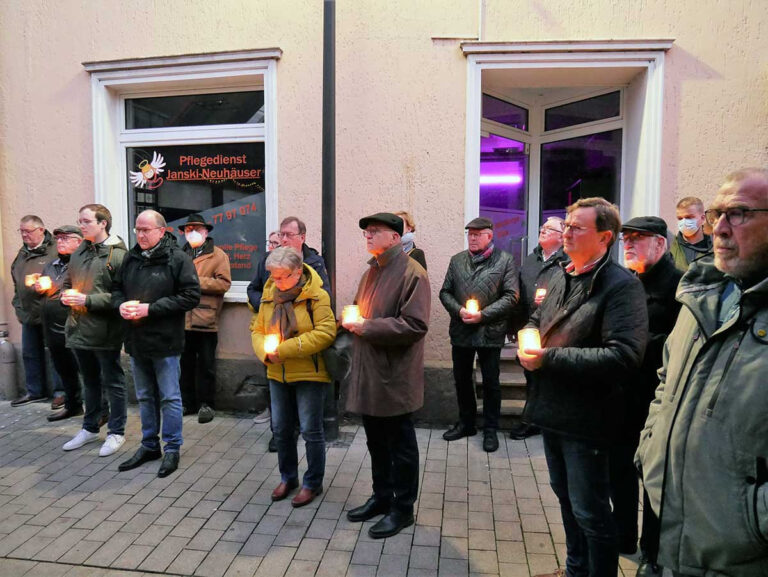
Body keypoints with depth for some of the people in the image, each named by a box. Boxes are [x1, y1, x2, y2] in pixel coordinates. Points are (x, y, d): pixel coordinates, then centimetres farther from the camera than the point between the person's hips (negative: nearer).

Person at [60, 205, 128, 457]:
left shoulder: (118, 255, -14)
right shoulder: (78, 253, 11)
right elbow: (67, 282, 20)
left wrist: (87, 300, -21)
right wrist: (66, 295, -1)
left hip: (105, 332, -7)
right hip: (79, 329, 8)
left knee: (113, 383, 7)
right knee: (90, 381, 21)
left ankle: (116, 432, 20)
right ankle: (90, 428, 36)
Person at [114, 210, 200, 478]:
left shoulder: (178, 259, -10)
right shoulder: (131, 258, 9)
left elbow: (191, 296, -16)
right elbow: (118, 288, 19)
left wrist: (151, 308, -19)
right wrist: (121, 304, -4)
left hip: (165, 341, -6)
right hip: (136, 339, 6)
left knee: (169, 397, 4)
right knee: (145, 396, 18)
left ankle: (172, 448, 18)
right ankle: (149, 445, 32)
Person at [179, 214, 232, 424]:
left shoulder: (218, 255, 2)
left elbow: (224, 283, -9)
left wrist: (196, 281, -13)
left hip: (205, 318, -5)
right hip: (182, 318, 5)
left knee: (206, 364, 1)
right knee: (185, 363, 12)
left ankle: (206, 404, 12)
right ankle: (187, 402, 23)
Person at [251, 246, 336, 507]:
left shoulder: (316, 295, -14)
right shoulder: (269, 294, 4)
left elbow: (326, 332, -21)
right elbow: (257, 330, 9)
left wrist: (286, 348, -22)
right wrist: (265, 352, -12)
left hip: (309, 373, -6)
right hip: (277, 373, 6)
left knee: (311, 430, 5)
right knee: (281, 429, 16)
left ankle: (313, 483, 24)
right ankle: (288, 478, 36)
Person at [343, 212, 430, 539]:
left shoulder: (412, 273, -15)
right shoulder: (371, 272, 13)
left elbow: (415, 325, -23)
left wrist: (367, 327, -20)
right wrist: (351, 320, 1)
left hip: (394, 376, -8)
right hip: (368, 373, 8)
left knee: (400, 444, 8)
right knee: (376, 441, 21)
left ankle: (402, 509, 26)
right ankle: (382, 496, 39)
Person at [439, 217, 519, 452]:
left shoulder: (505, 261, -3)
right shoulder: (457, 260, 8)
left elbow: (511, 296, -8)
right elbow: (445, 292, 7)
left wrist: (483, 315, -16)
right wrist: (459, 311, -11)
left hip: (490, 332, -4)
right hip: (461, 331, 4)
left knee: (490, 382, 8)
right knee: (461, 379, 15)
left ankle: (490, 429, 24)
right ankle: (466, 423, 33)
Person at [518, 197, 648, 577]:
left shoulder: (621, 285, -16)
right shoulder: (561, 277, 9)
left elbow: (624, 356, -27)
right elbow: (535, 320, 21)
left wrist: (550, 357, -24)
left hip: (585, 419, -8)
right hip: (552, 410, 8)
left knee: (590, 512, 7)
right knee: (565, 497, 24)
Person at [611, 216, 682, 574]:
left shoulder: (678, 283, -13)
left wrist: (634, 346, -20)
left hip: (656, 400, -7)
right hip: (623, 397, 7)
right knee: (619, 466, 18)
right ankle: (623, 536, 38)